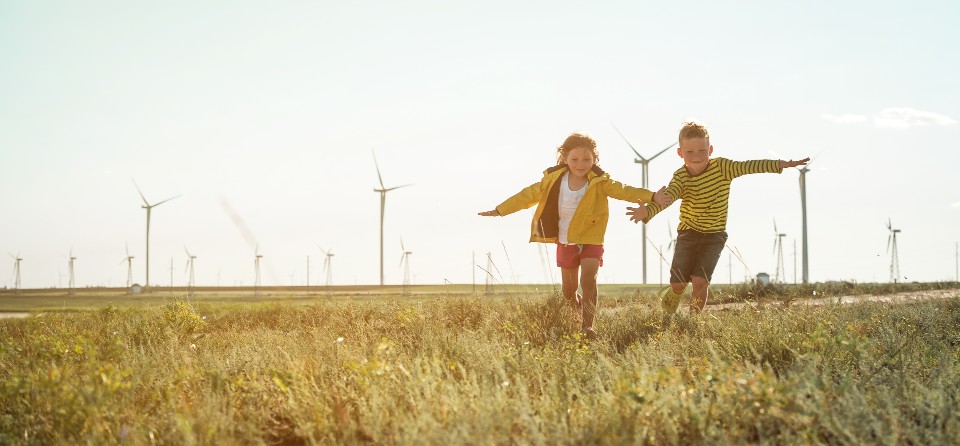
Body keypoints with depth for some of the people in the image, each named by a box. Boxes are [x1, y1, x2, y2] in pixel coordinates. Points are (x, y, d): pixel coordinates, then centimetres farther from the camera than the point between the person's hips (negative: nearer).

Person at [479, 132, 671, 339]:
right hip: (565, 242, 3)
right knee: (568, 289, 11)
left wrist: (652, 197, -41)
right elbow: (529, 195, 2)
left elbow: (624, 190, -25)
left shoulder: (600, 182, -13)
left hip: (590, 240, -3)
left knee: (588, 278, -22)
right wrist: (499, 211, 5)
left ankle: (588, 325, -19)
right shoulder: (553, 180, -6)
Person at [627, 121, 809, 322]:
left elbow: (748, 167, -17)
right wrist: (647, 211, -48)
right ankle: (665, 319, 32)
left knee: (700, 281, -15)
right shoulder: (680, 177, -12)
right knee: (678, 284, 2)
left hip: (714, 236, -1)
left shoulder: (722, 167, -10)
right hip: (688, 234, 1)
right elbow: (666, 197, -27)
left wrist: (782, 164, -26)